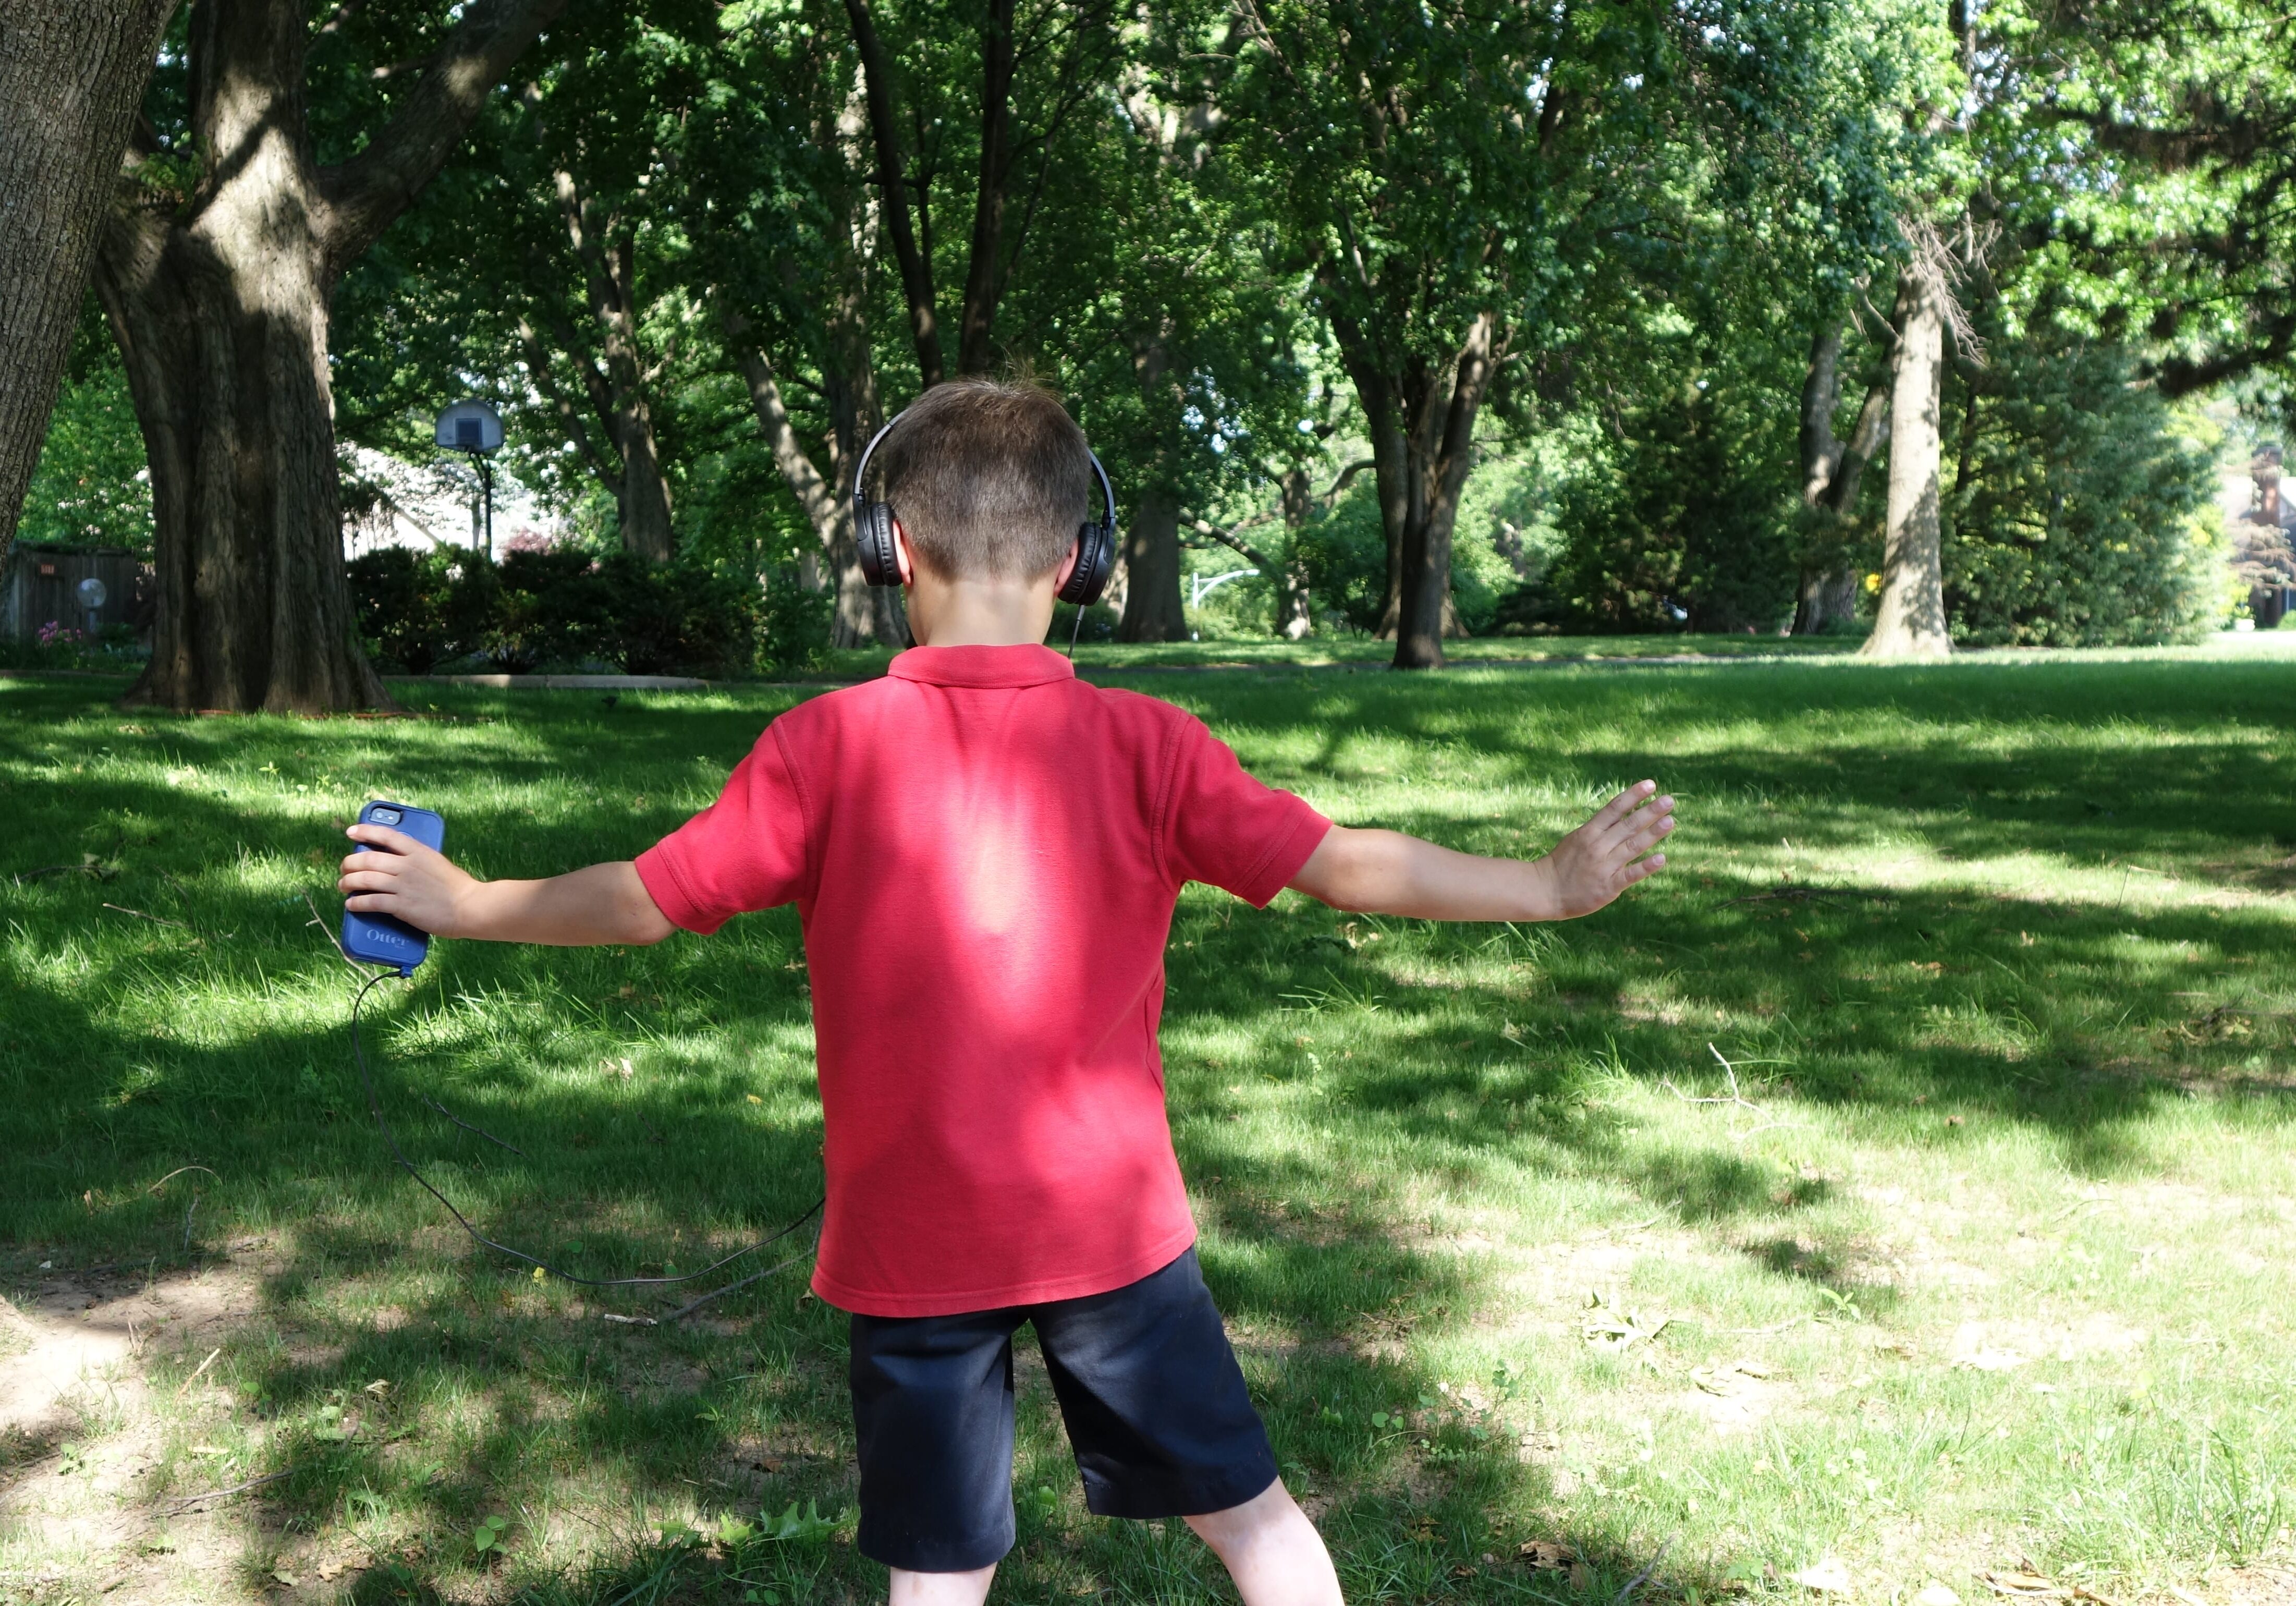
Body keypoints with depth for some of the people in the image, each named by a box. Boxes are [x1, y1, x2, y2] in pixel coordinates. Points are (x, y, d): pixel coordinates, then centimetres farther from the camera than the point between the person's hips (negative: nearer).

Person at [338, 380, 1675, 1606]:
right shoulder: (1142, 746, -7)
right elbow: (1344, 866, -7)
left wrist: (463, 903, 12)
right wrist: (1554, 886, 2)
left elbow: (650, 900, -4)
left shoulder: (827, 747, -9)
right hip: (1112, 1223, 1)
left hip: (910, 1243, 0)